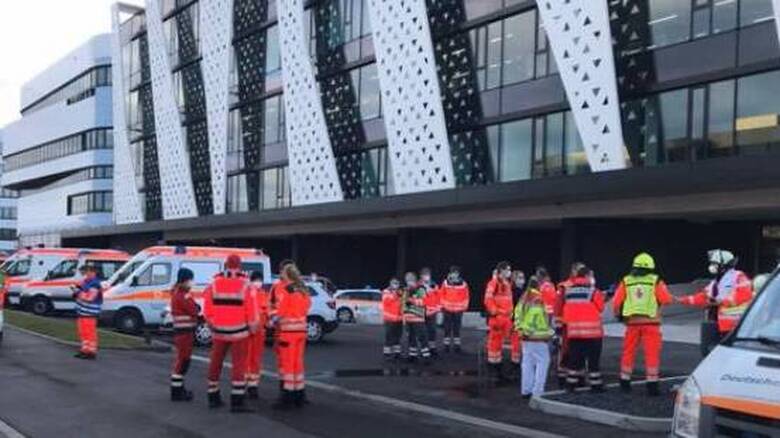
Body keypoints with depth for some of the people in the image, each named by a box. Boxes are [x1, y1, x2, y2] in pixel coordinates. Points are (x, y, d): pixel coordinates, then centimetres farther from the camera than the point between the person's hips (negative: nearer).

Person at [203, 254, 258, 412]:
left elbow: (207, 307, 3)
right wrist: (253, 327, 5)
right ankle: (237, 401, -6)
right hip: (238, 331, -3)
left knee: (215, 362, 15)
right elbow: (251, 309, -8)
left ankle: (213, 397, 25)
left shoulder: (214, 283, 0)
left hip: (219, 330, 3)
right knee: (239, 364, -1)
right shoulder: (244, 285, -9)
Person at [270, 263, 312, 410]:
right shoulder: (304, 291, 8)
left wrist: (273, 322, 4)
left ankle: (287, 398, -3)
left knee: (287, 363, -3)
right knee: (298, 363, 15)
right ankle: (299, 396, 20)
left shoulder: (287, 291, -14)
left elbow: (280, 311, -12)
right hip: (301, 330, 7)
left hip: (288, 331, -7)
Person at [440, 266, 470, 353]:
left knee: (457, 328, 6)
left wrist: (464, 307, -2)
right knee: (447, 328, 4)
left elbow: (466, 297, 3)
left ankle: (457, 345, 15)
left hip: (458, 310, 0)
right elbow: (442, 295, 4)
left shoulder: (463, 284, -3)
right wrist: (443, 305, 0)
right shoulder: (445, 283, -3)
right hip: (447, 310, 0)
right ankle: (446, 345, 12)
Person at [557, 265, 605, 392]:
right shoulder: (592, 290, -8)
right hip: (592, 329, -5)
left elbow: (560, 307, 11)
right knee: (593, 358, 3)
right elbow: (600, 307, -2)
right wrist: (601, 297, 16)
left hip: (573, 330, 5)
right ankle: (595, 384, 6)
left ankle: (571, 383, 12)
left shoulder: (567, 289, 7)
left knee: (574, 358, 11)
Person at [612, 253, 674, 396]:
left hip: (632, 322, 3)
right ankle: (652, 385, -1)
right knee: (652, 353, 1)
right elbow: (666, 299, -8)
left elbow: (616, 302, 2)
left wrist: (618, 314, 20)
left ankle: (625, 382, 22)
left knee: (628, 352, 14)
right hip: (650, 322, -3)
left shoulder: (626, 282, 4)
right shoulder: (656, 281, -3)